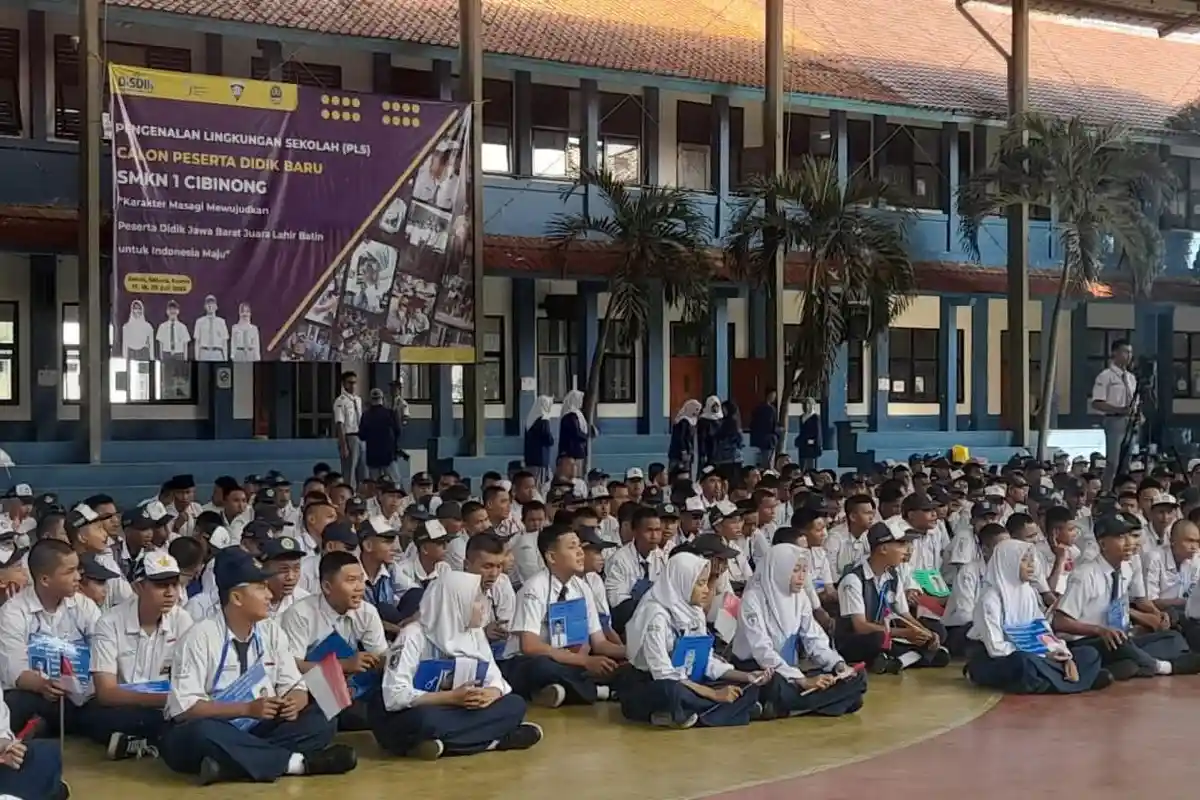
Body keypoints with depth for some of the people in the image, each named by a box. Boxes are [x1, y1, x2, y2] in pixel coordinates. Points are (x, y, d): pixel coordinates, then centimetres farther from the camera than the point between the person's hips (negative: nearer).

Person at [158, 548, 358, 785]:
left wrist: (293, 703, -19)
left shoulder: (272, 633, 3)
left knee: (323, 719, -13)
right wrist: (248, 708, -24)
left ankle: (233, 764, -27)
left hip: (256, 731, 5)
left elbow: (295, 687, 5)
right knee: (202, 732, -39)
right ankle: (296, 761, -28)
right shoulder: (201, 637, -14)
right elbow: (184, 707, -20)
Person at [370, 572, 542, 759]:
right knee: (426, 719, -40)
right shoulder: (415, 636, -16)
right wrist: (453, 697, -27)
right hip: (408, 718, -6)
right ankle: (494, 739, -25)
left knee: (515, 705, -13)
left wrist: (489, 694, -21)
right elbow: (394, 696, -23)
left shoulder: (476, 633, 3)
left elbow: (496, 681, 4)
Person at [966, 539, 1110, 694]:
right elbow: (996, 647, -21)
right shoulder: (991, 598, -15)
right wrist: (1042, 656, -20)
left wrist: (1065, 656, -14)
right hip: (993, 661, -7)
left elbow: (1043, 631, 4)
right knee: (1024, 663, -42)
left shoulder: (1029, 592, 8)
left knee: (1089, 654, -1)